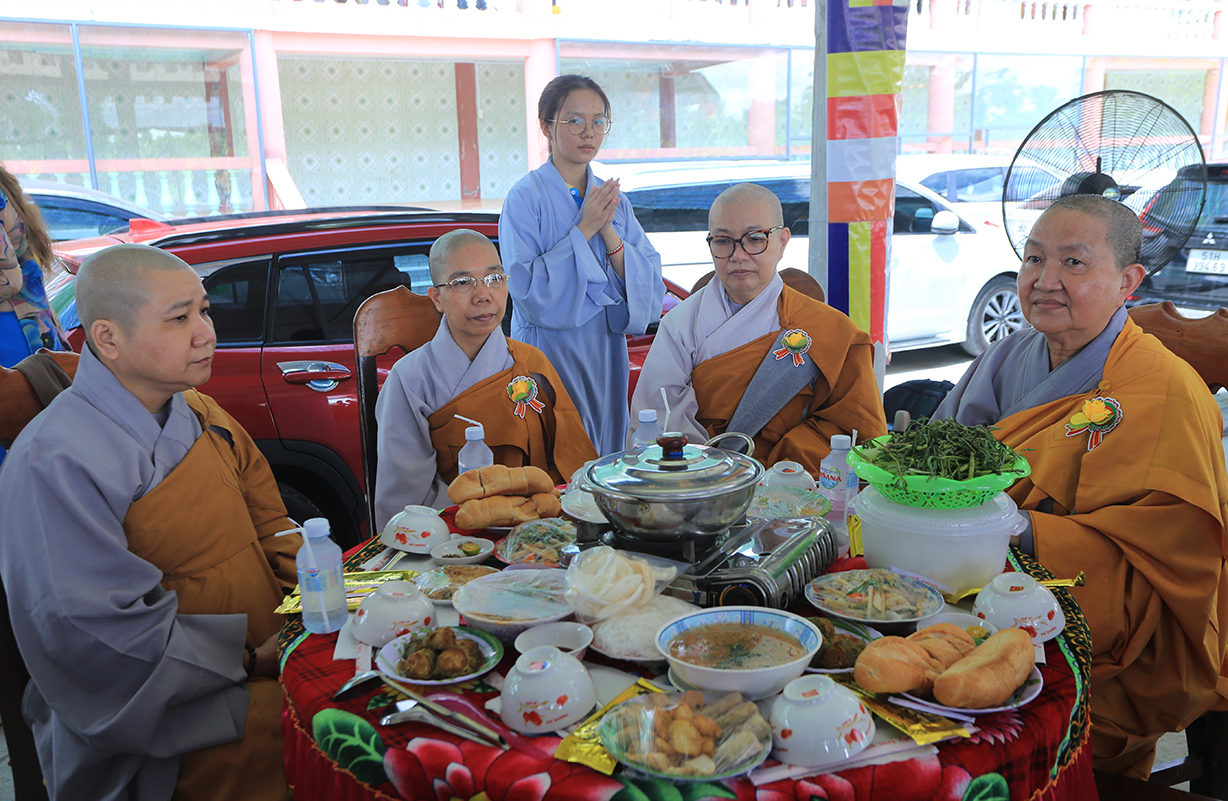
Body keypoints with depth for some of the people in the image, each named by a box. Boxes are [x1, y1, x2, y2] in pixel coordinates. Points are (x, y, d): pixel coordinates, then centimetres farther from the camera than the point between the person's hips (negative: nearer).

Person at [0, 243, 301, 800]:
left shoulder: (202, 415, 9)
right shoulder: (54, 462, -16)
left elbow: (269, 527, 16)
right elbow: (92, 633, -19)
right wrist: (248, 661, -17)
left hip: (270, 655, 8)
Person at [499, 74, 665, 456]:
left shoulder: (614, 199, 8)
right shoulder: (525, 198, -7)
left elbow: (651, 290, 1)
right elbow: (530, 294, -17)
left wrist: (609, 232, -12)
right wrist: (584, 229, -16)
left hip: (607, 352, 5)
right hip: (549, 353, -5)